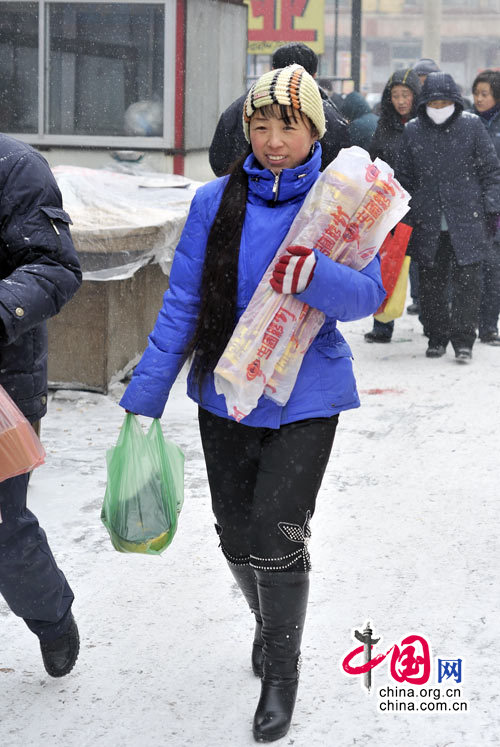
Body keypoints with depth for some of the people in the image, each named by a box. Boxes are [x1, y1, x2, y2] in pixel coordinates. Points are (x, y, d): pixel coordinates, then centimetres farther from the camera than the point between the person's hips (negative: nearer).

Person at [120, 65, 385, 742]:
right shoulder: (217, 201, 0)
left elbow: (370, 293, -14)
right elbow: (182, 303, 0)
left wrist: (314, 277, -35)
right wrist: (146, 396, -4)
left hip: (305, 400, -3)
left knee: (276, 533, -11)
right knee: (236, 534, 12)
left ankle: (282, 670, 12)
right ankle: (269, 624, 43)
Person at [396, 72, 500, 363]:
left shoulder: (472, 125, 0)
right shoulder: (413, 131, 5)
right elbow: (405, 177, 14)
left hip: (466, 220, -2)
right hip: (428, 224, 2)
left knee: (467, 280, -6)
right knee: (431, 283, 6)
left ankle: (463, 339, 2)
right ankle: (437, 336, 19)